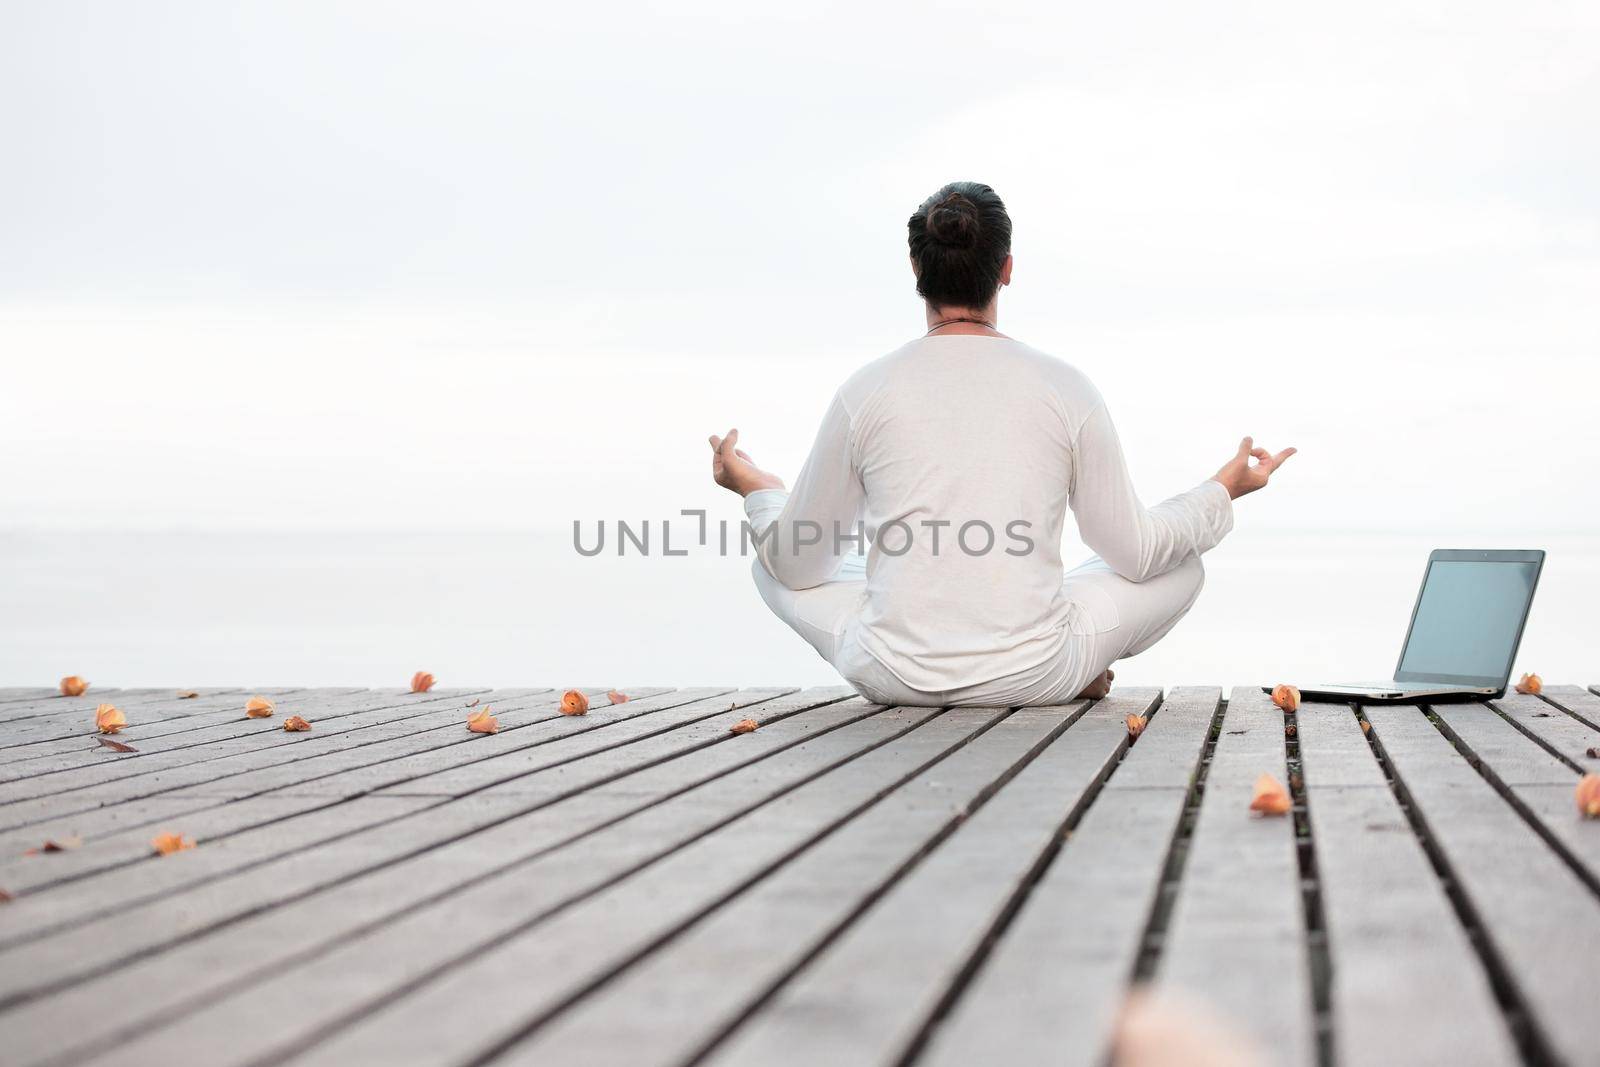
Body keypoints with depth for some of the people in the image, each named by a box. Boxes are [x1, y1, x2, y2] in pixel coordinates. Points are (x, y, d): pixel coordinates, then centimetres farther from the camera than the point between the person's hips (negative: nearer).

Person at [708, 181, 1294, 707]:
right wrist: (1224, 490, 22)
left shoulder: (865, 392, -3)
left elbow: (796, 564, 5)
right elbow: (1136, 552, 4)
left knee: (773, 564, 28)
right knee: (1181, 565, 22)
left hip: (891, 677, 0)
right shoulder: (1066, 389, -4)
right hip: (1032, 678, 0)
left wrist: (755, 489, 27)